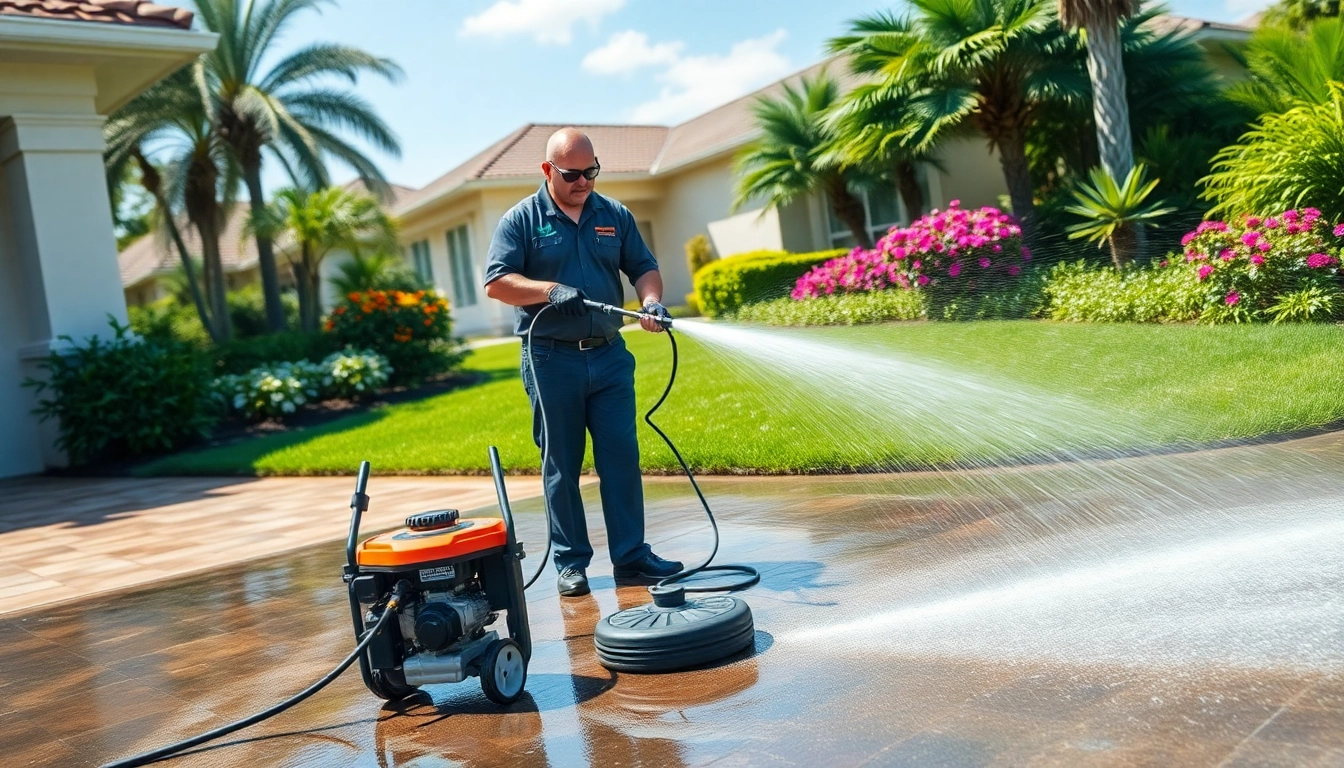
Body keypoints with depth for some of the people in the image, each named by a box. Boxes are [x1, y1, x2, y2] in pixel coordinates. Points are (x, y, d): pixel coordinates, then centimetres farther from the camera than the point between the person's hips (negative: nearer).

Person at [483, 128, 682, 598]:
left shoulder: (615, 216, 11)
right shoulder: (521, 220, 0)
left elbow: (643, 267, 12)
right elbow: (496, 283, -6)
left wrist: (651, 300, -9)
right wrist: (551, 290, -20)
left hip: (610, 356, 3)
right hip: (551, 360, -3)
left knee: (622, 457, 3)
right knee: (561, 466, 4)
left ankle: (630, 555, 12)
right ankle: (571, 562, 14)